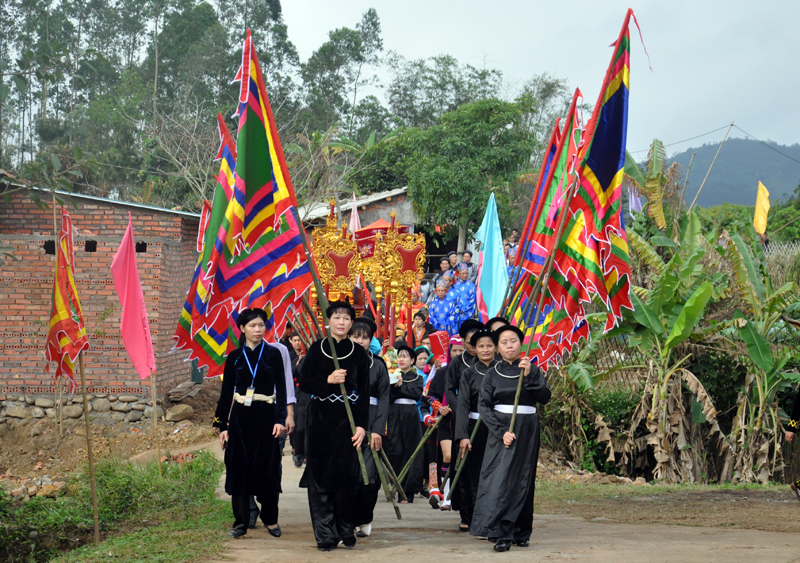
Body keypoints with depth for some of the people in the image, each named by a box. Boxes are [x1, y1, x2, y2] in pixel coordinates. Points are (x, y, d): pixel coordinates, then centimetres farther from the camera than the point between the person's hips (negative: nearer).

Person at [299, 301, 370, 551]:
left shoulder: (359, 353, 4)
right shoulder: (316, 349, 4)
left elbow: (364, 393, 3)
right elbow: (304, 383, 1)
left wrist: (362, 425, -5)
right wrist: (328, 380, -16)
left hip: (348, 419, 0)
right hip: (320, 418, 0)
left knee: (347, 475, 0)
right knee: (320, 476, -1)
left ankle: (346, 531, 14)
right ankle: (325, 533, 4)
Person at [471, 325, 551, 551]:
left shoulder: (532, 370, 6)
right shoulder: (492, 375, 5)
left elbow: (544, 398, -7)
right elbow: (483, 406, -3)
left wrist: (529, 376, -19)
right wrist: (501, 431, -15)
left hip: (527, 430, 1)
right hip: (500, 430, -1)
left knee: (523, 480, 3)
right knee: (500, 480, -11)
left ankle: (520, 533, 10)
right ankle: (502, 535, -13)